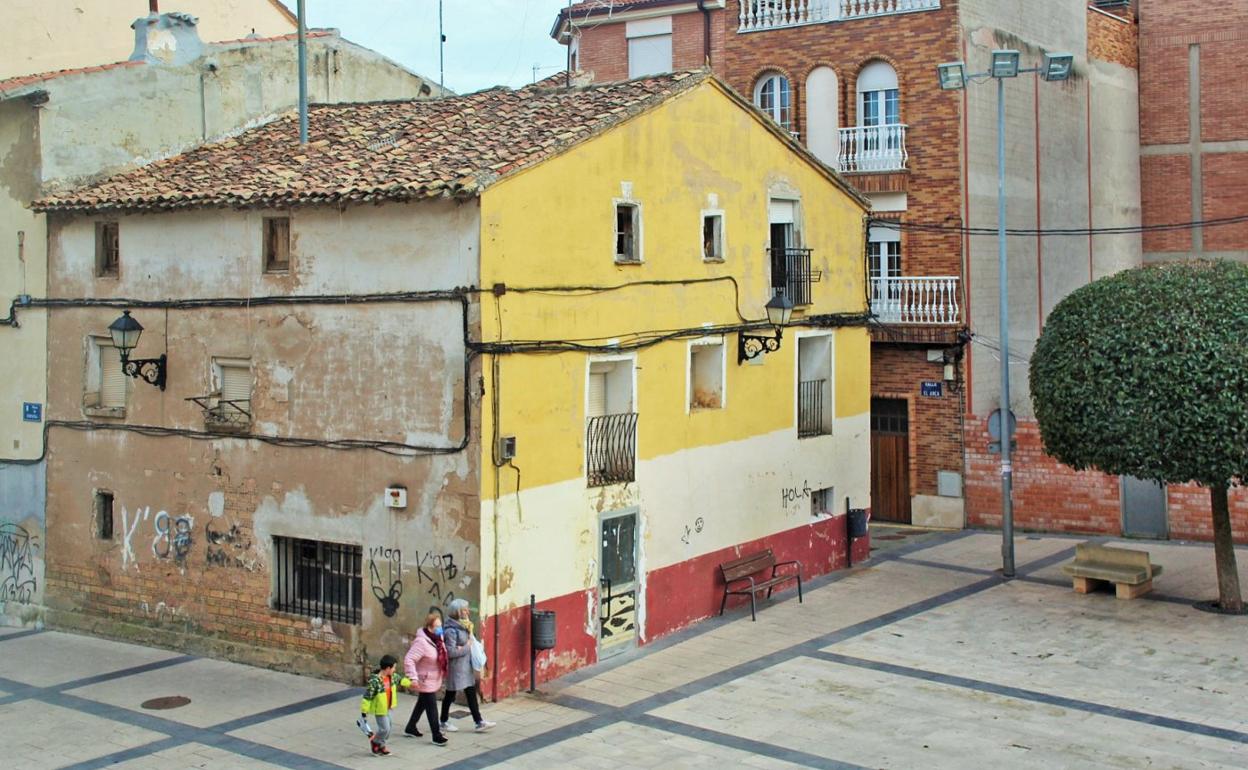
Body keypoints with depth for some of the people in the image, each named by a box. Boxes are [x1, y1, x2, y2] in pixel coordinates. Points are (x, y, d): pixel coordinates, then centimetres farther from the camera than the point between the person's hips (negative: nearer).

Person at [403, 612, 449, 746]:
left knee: (422, 704, 22)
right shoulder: (421, 642, -27)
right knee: (432, 708, -4)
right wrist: (413, 678, -32)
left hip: (434, 681, 9)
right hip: (425, 682, -9)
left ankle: (410, 728, 38)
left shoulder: (438, 639, 2)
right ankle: (437, 736, 2)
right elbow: (409, 660, -29)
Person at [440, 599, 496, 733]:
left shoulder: (463, 626, 5)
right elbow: (450, 652, -26)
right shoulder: (451, 630, -22)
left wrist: (470, 644, -1)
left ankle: (479, 722, 12)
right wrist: (466, 647, -17)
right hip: (455, 668, -8)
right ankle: (444, 723, 24)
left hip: (466, 666, 8)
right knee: (450, 695, 8)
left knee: (471, 693, 9)